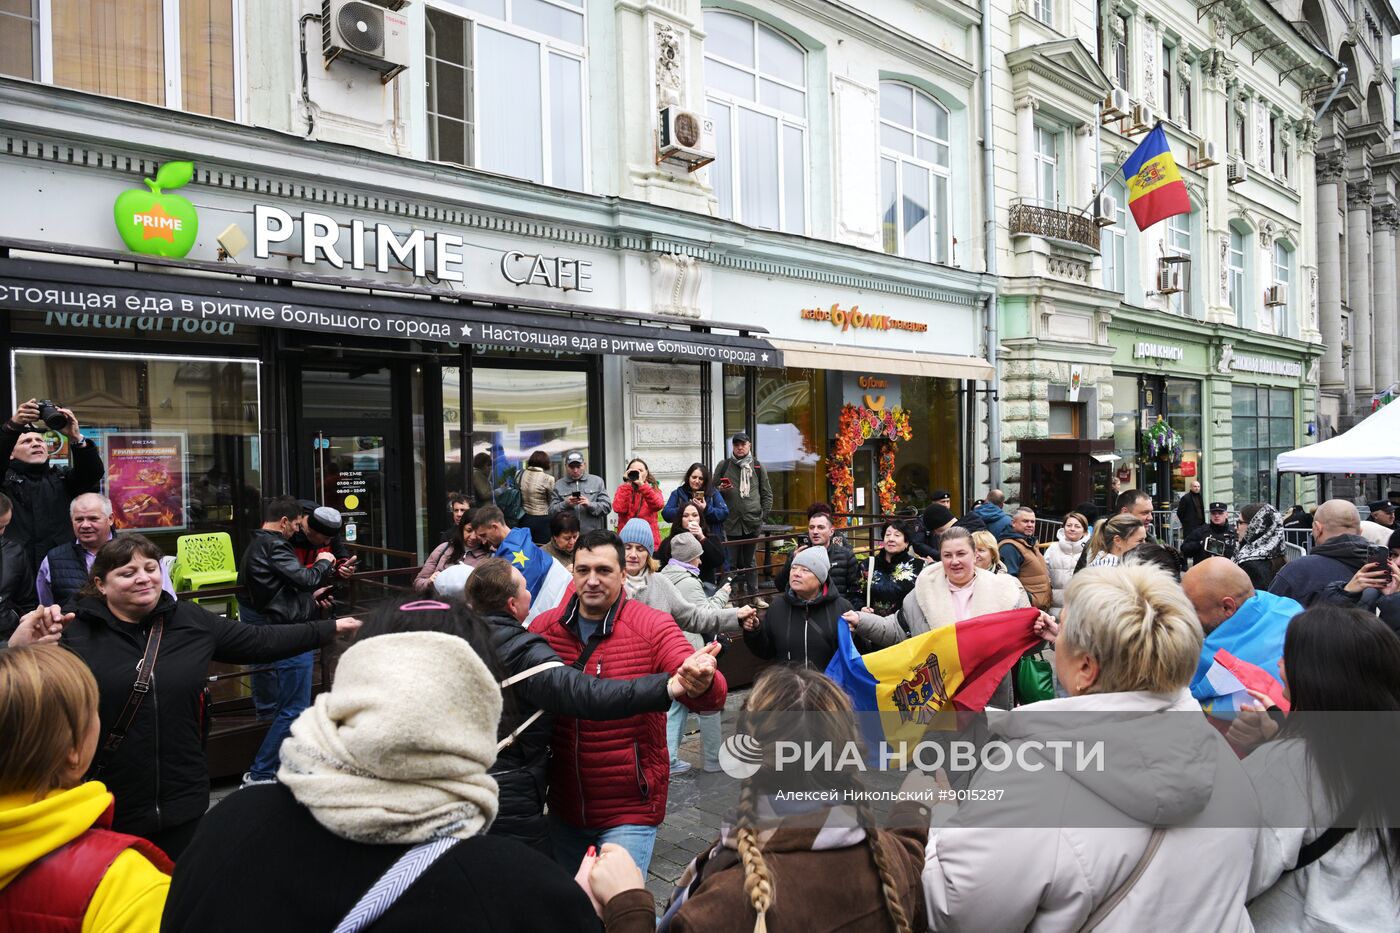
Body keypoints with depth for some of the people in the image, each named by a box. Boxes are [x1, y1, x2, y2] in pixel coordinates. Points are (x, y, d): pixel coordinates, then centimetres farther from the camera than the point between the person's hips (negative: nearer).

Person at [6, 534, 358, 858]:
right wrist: (21, 646, -31)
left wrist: (330, 627, 14)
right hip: (105, 810, -3)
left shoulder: (191, 621, 4)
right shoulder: (74, 633, -8)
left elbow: (262, 641, 11)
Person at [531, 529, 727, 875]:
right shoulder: (543, 626, -3)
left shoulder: (654, 626, -12)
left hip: (629, 812, -4)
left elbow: (711, 695, -24)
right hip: (563, 807, 4)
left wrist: (702, 684, -46)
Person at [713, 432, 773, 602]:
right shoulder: (723, 466, 5)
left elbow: (767, 494, 13)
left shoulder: (758, 467, 9)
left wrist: (763, 514, 3)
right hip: (730, 523, -1)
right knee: (731, 562, 0)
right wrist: (720, 489, -11)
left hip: (752, 523, 2)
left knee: (750, 562, 11)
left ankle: (754, 594, 18)